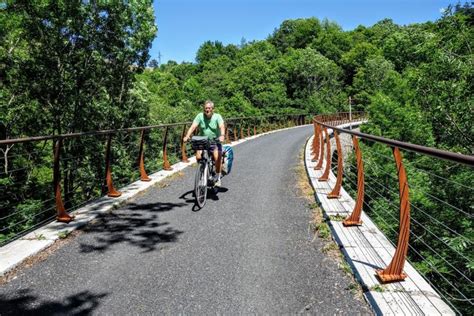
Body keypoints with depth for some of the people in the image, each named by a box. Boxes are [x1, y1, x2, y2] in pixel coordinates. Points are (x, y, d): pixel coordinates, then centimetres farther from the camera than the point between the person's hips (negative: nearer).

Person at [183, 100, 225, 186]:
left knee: (218, 158, -17)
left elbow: (222, 126, -24)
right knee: (198, 157, -19)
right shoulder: (200, 116, -5)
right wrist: (187, 136, -32)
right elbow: (193, 127, -15)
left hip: (215, 141, -1)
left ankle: (218, 178, 4)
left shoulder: (217, 116, -8)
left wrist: (222, 135, -45)